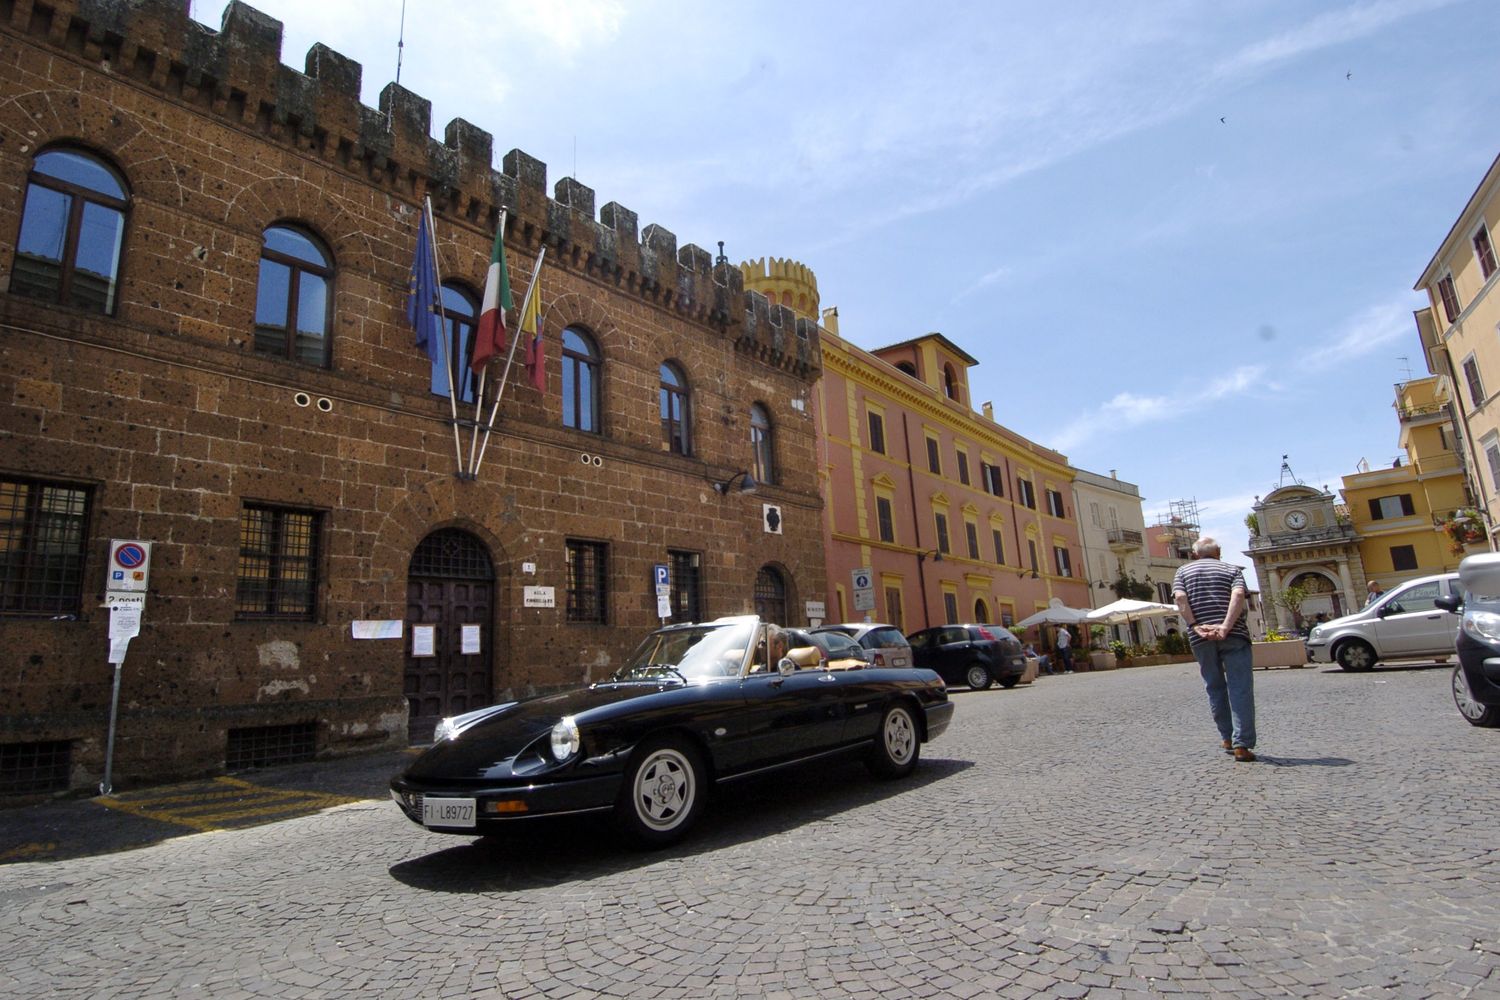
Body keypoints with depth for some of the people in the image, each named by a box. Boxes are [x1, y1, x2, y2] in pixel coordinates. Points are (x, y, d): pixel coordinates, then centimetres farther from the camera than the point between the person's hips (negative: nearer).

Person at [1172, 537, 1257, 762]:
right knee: (1240, 688, 0)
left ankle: (1228, 738, 22)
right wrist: (1226, 627, -15)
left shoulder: (1183, 570, 15)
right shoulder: (1232, 570, 13)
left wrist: (1196, 626, -7)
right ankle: (1241, 744, -6)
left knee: (1215, 687, 14)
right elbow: (1238, 595, -7)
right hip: (1233, 635, -1)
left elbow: (1180, 598, -3)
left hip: (1201, 638, 1)